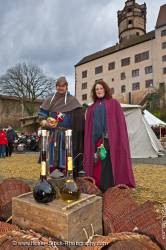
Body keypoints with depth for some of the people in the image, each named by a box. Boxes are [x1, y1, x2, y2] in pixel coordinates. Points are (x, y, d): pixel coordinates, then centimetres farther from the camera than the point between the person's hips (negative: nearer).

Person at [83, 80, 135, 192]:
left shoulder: (113, 103, 7)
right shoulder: (92, 108, 18)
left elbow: (120, 121, 0)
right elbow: (88, 128, 15)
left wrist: (114, 140, -11)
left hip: (110, 139, -4)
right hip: (96, 140, 4)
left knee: (109, 164, -7)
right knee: (97, 165, 4)